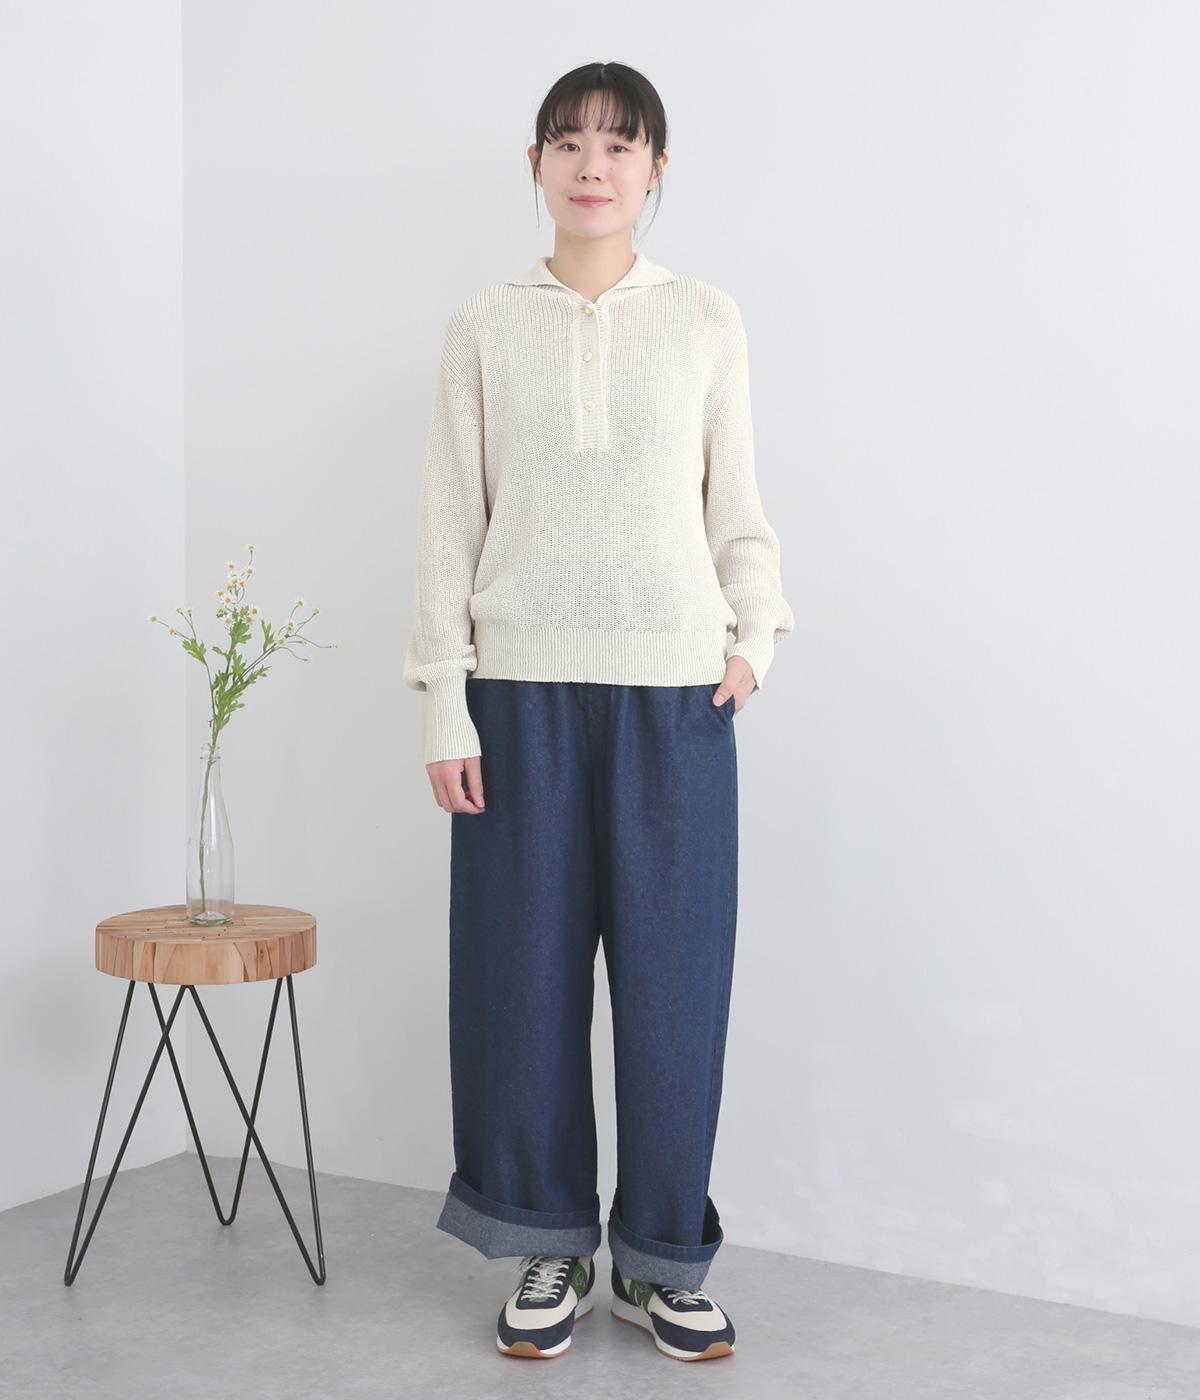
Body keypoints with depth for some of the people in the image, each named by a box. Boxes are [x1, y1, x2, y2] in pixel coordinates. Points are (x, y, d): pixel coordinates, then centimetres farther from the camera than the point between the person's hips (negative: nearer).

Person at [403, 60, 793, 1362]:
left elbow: (737, 506, 12)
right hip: (524, 690, 0)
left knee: (675, 973, 2)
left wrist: (755, 630, -5)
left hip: (675, 691, 0)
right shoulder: (484, 325, 7)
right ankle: (550, 1246, 21)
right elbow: (450, 519, 6)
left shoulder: (706, 319, 8)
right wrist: (445, 703, -1)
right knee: (525, 970, 3)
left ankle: (662, 1259, 19)